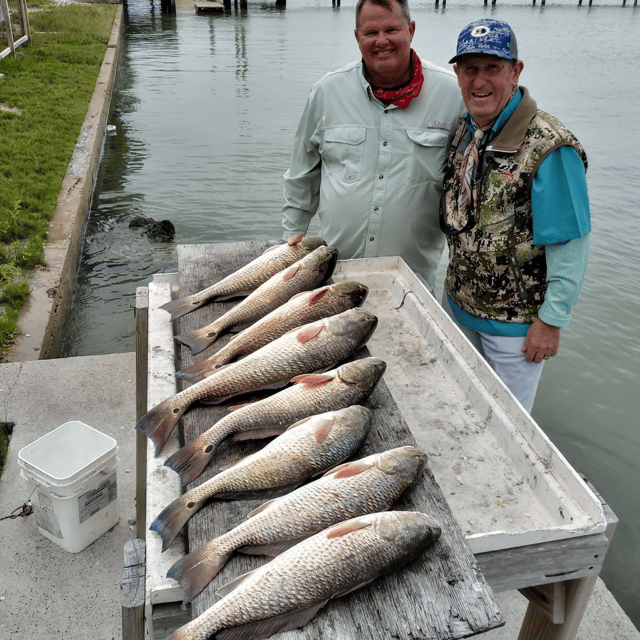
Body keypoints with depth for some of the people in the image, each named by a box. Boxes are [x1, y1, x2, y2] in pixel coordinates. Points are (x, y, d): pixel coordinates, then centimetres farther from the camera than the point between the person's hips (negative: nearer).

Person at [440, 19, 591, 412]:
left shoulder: (548, 148, -22)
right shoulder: (464, 132, 2)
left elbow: (571, 246, -20)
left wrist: (551, 320, -17)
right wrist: (455, 285, 13)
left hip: (517, 321, -7)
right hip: (458, 305, 7)